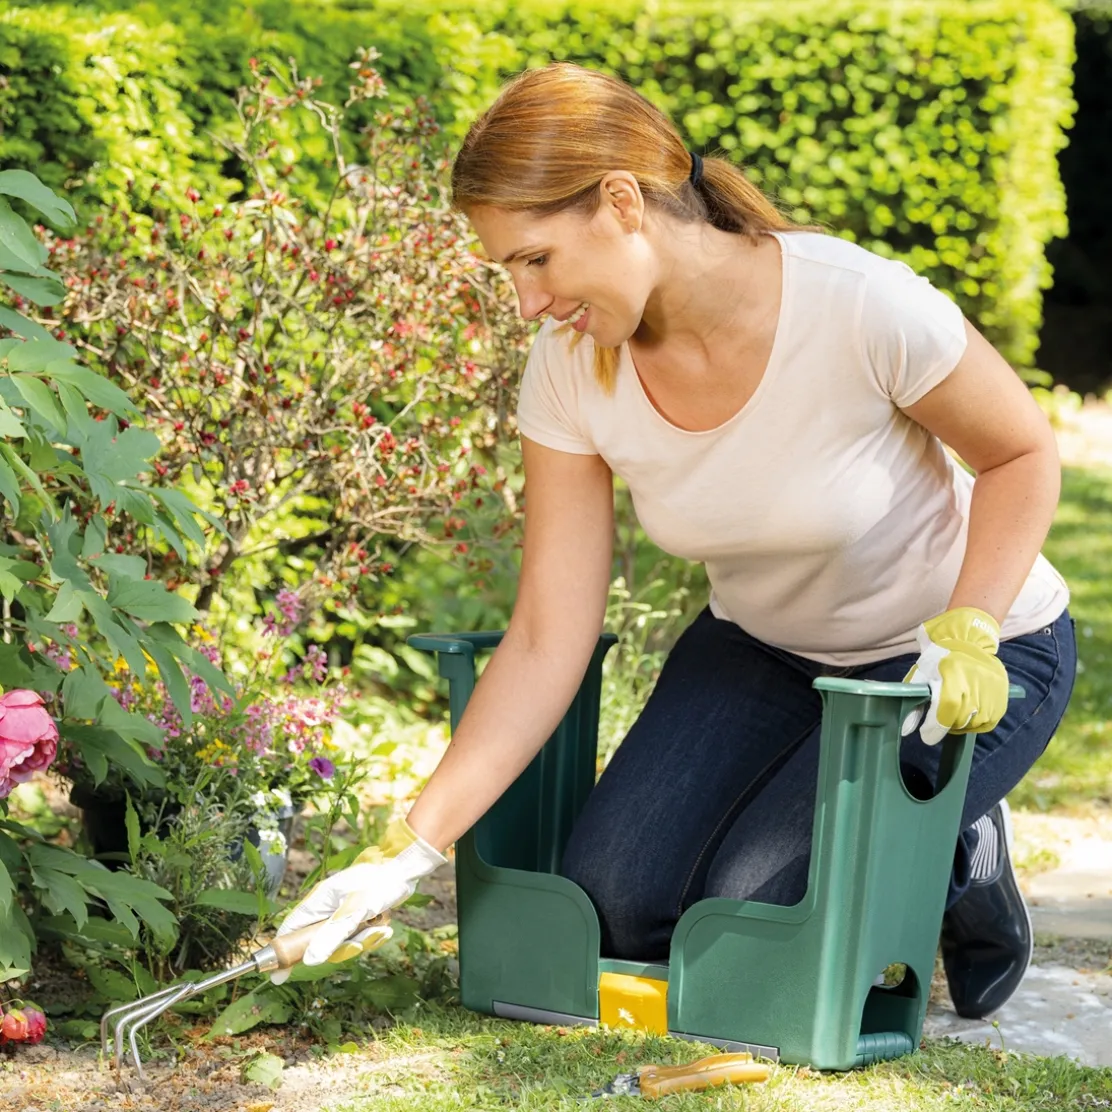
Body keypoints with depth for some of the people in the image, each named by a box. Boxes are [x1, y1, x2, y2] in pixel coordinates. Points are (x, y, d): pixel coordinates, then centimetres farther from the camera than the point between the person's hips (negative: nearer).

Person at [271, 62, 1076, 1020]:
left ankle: (964, 867, 10)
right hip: (761, 647, 5)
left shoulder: (859, 307, -32)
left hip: (975, 648, -5)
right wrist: (414, 849, -22)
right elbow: (546, 643, -16)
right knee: (613, 904, -11)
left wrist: (963, 639, -27)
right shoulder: (570, 368, -17)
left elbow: (1022, 454, -13)